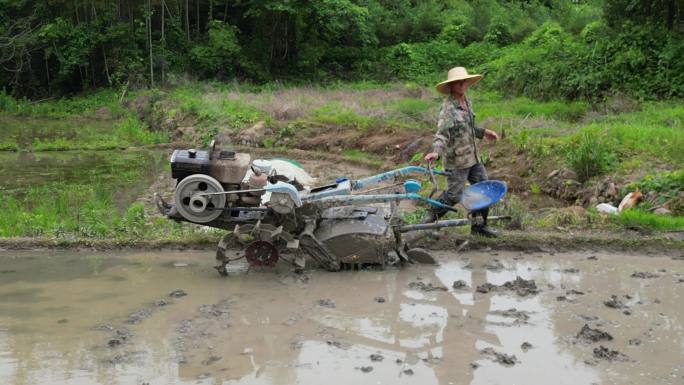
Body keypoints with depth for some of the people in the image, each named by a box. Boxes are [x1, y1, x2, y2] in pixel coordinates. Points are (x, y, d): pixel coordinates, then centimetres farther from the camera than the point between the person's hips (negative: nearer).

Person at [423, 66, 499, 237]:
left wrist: (484, 132, 28)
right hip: (456, 160, -8)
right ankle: (431, 221, 19)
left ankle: (479, 225, 24)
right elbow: (442, 133, -28)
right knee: (454, 195, -3)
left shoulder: (466, 101, 7)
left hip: (473, 157, 8)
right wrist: (436, 152, -44)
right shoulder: (448, 108, -19)